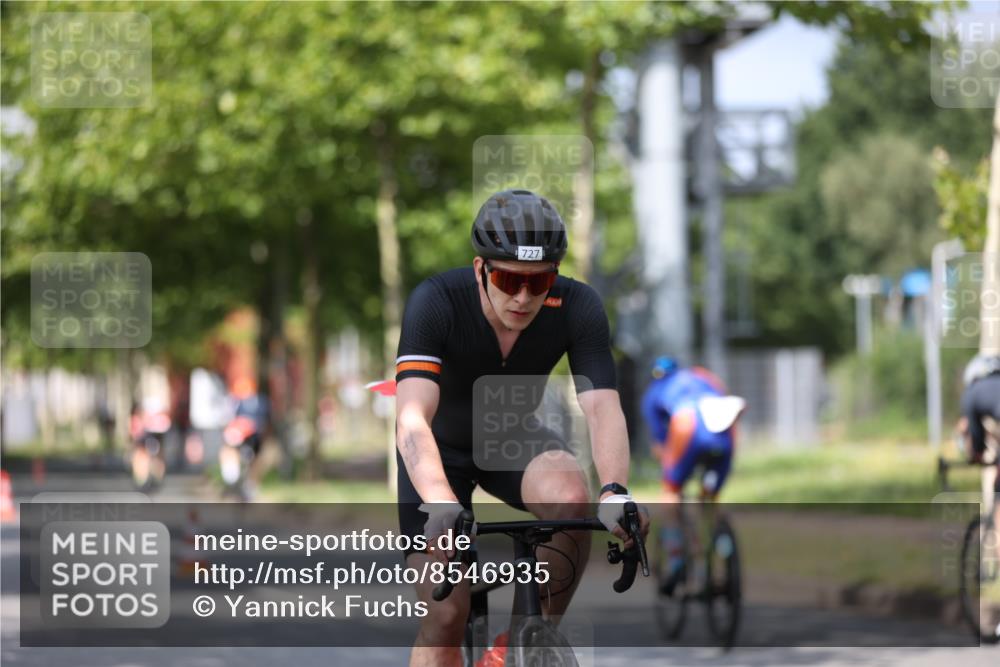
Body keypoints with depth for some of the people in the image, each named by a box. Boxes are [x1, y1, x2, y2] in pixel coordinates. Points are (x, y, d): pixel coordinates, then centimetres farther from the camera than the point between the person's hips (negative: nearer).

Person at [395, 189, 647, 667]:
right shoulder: (435, 302, -32)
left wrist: (615, 493, -52)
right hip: (443, 446, -2)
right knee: (443, 617, -13)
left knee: (570, 496, -33)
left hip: (514, 438, 2)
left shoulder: (578, 307, -25)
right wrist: (441, 505, -59)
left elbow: (603, 410, -32)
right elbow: (412, 420, -42)